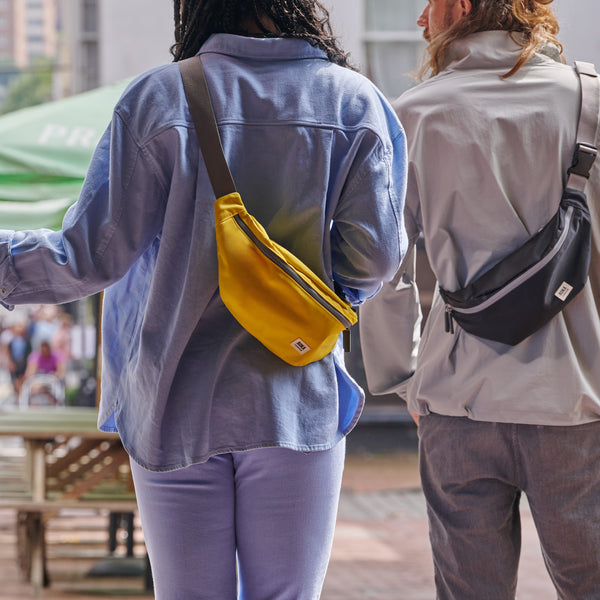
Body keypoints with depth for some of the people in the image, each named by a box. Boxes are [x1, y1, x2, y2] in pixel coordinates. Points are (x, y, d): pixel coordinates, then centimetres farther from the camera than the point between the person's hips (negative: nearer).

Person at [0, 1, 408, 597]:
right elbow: (374, 253, -6)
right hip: (298, 403, 1)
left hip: (177, 407, 0)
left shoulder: (157, 99, -5)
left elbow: (93, 253, -8)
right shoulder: (356, 103, -1)